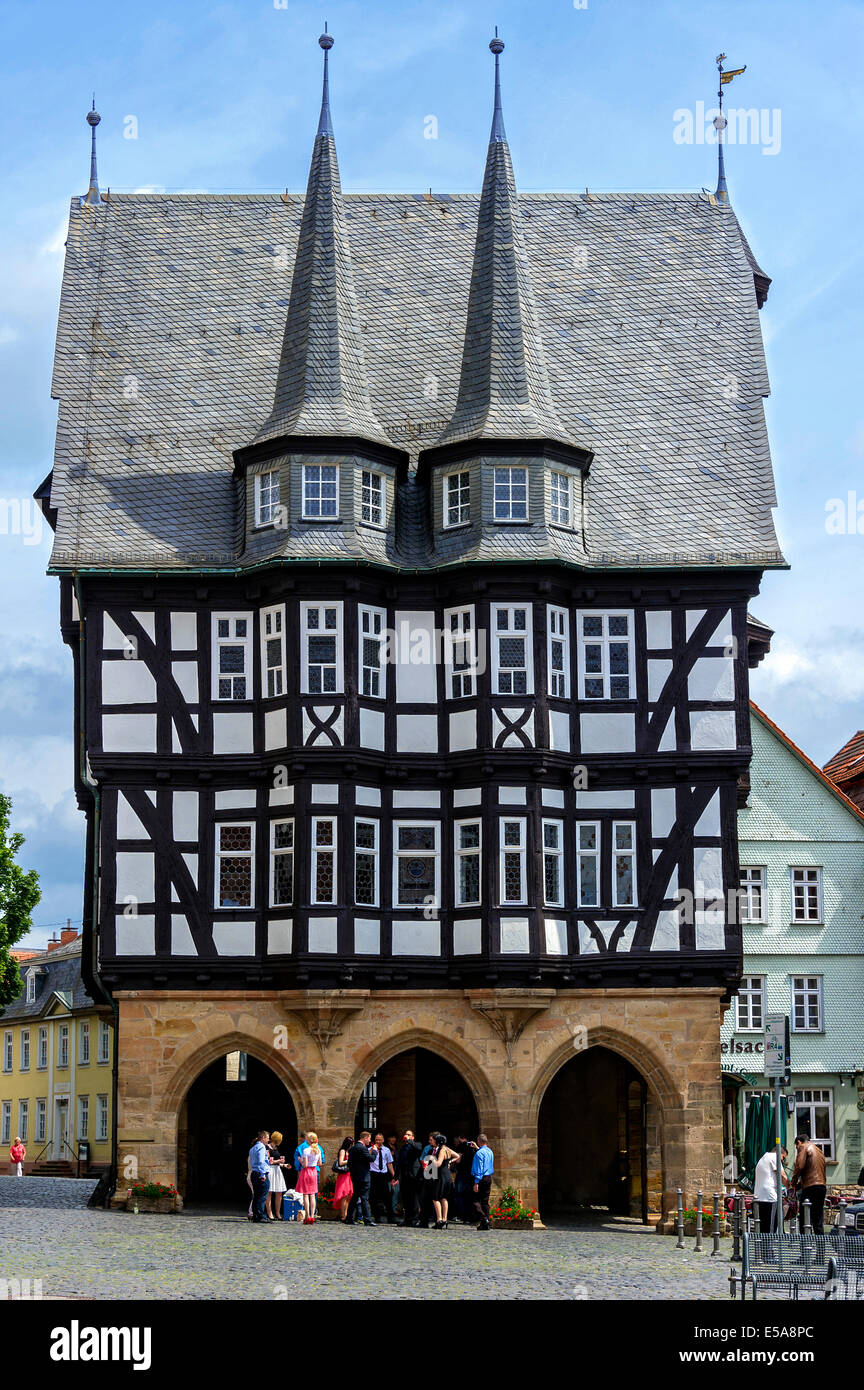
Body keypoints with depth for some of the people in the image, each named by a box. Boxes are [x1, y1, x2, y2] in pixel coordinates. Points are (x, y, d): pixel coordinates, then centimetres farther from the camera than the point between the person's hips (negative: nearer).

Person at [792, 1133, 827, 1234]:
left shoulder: (804, 1148, 1)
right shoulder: (819, 1150, 25)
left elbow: (799, 1166, -11)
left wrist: (794, 1182, 3)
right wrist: (799, 1183, 25)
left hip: (810, 1187, -8)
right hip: (822, 1186, 8)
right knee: (818, 1221, 10)